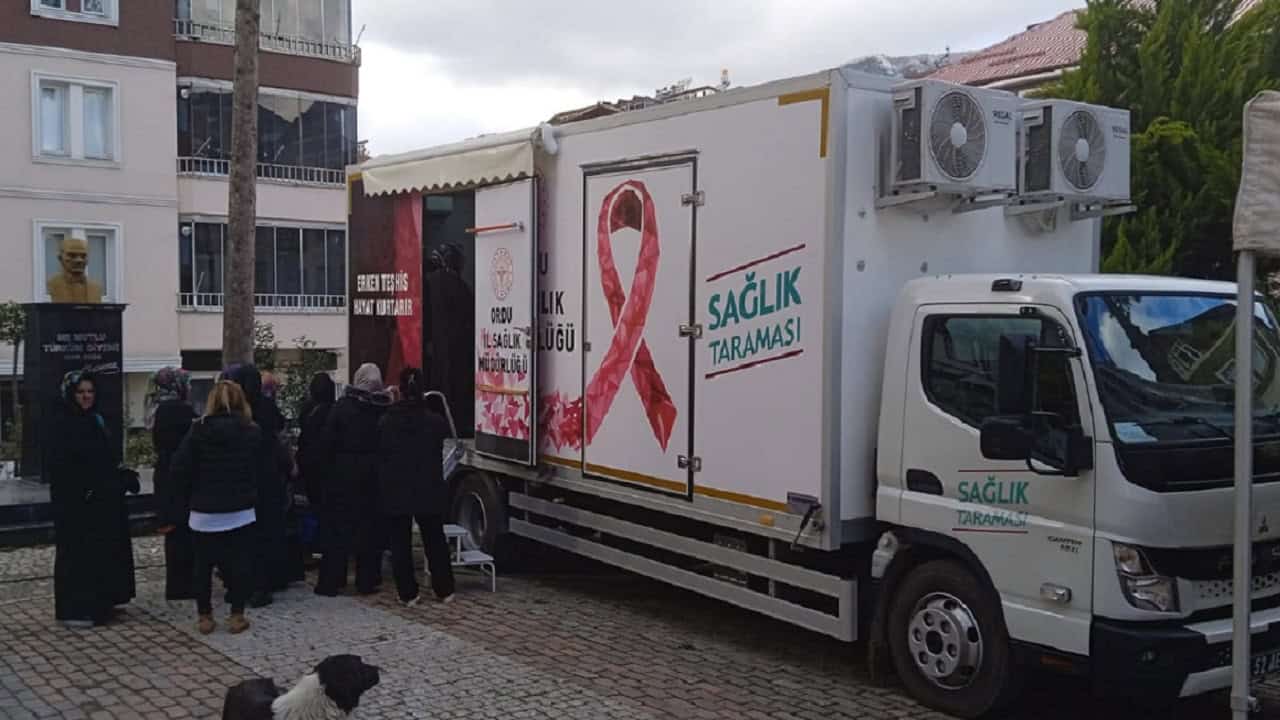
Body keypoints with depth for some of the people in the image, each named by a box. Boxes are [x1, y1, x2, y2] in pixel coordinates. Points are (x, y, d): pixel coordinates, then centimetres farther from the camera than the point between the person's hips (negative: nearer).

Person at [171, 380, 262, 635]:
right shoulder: (253, 432, -2)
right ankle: (237, 616, 8)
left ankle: (204, 617, 16)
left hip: (204, 512, 0)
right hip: (241, 512, 0)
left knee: (203, 565, 10)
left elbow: (179, 469, -5)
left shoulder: (198, 430, -3)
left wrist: (190, 497, 5)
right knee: (240, 564, 7)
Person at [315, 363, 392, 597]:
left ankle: (330, 582, 6)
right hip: (374, 477, 2)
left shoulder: (343, 406, -8)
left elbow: (329, 441, -8)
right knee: (371, 528, 9)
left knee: (338, 528, 5)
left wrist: (329, 464, 4)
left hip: (344, 474, -1)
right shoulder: (386, 410, -4)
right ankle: (367, 581, 11)